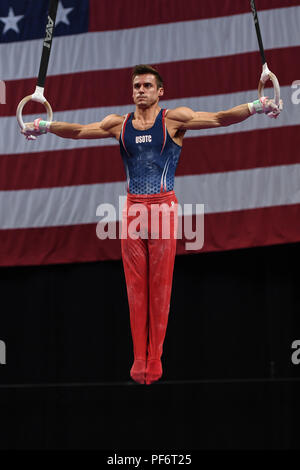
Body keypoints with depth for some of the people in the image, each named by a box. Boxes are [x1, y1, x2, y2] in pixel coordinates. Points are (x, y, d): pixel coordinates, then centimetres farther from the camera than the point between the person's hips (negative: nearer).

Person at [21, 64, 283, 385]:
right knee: (135, 285, 3)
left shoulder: (174, 119, 1)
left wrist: (255, 107, -21)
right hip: (132, 208, 3)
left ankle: (155, 358, 7)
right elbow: (79, 131, 7)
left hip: (164, 207, -3)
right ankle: (139, 358, 9)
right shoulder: (119, 124, 10)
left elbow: (218, 119, -8)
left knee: (160, 284, 0)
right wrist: (46, 126, -7)